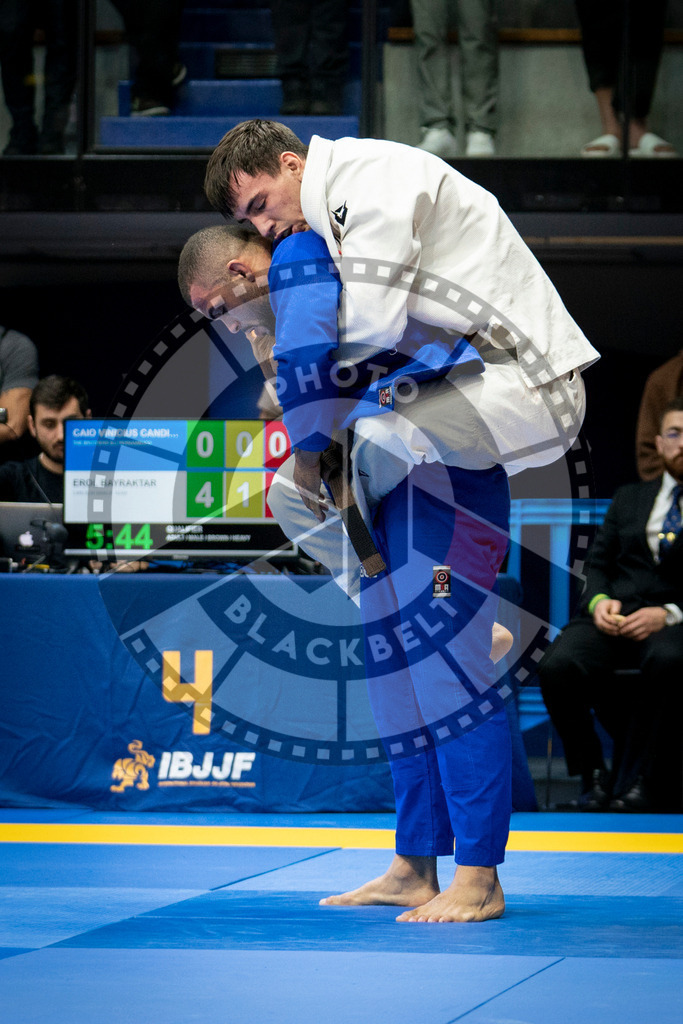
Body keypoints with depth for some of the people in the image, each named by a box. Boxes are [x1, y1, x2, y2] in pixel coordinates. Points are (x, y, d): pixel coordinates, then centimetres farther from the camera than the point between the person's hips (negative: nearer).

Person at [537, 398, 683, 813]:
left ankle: (647, 783, -27)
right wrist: (600, 601, -4)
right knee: (558, 666, -30)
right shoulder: (629, 498, 23)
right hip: (613, 617, 3)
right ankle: (593, 775, -13)